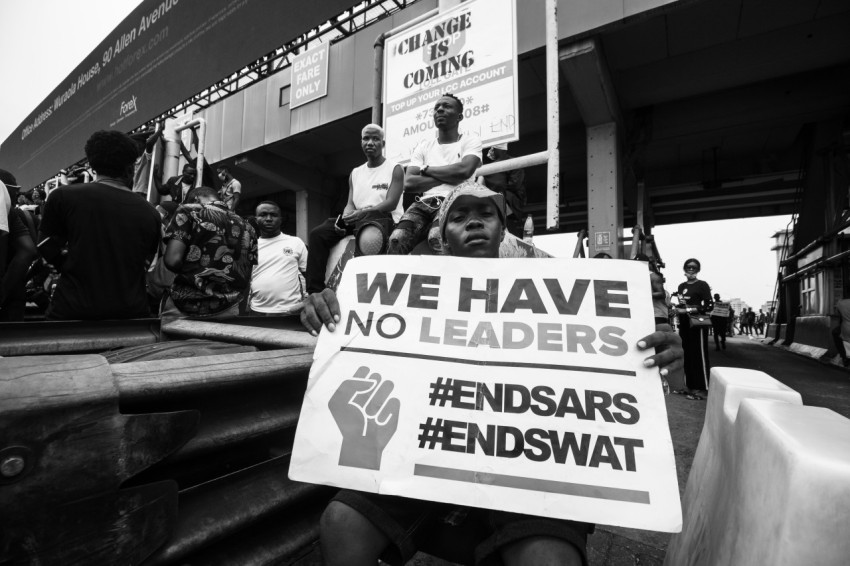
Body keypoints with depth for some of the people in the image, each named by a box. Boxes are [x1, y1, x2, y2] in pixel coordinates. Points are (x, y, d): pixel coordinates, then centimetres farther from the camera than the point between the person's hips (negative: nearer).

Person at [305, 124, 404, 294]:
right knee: (318, 233, -13)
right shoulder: (355, 173, 21)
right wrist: (343, 219, -10)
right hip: (357, 219, 6)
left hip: (384, 217, -6)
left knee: (367, 237, -41)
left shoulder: (395, 170, 4)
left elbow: (391, 203, -10)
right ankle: (314, 291, -17)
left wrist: (363, 212, -25)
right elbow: (351, 204, 14)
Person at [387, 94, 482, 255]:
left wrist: (426, 169, 3)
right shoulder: (423, 147, 20)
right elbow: (408, 184, 5)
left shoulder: (470, 140, 12)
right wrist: (449, 176, -2)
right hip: (424, 203, 3)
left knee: (437, 238, -37)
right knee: (397, 239, -27)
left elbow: (464, 170, -11)